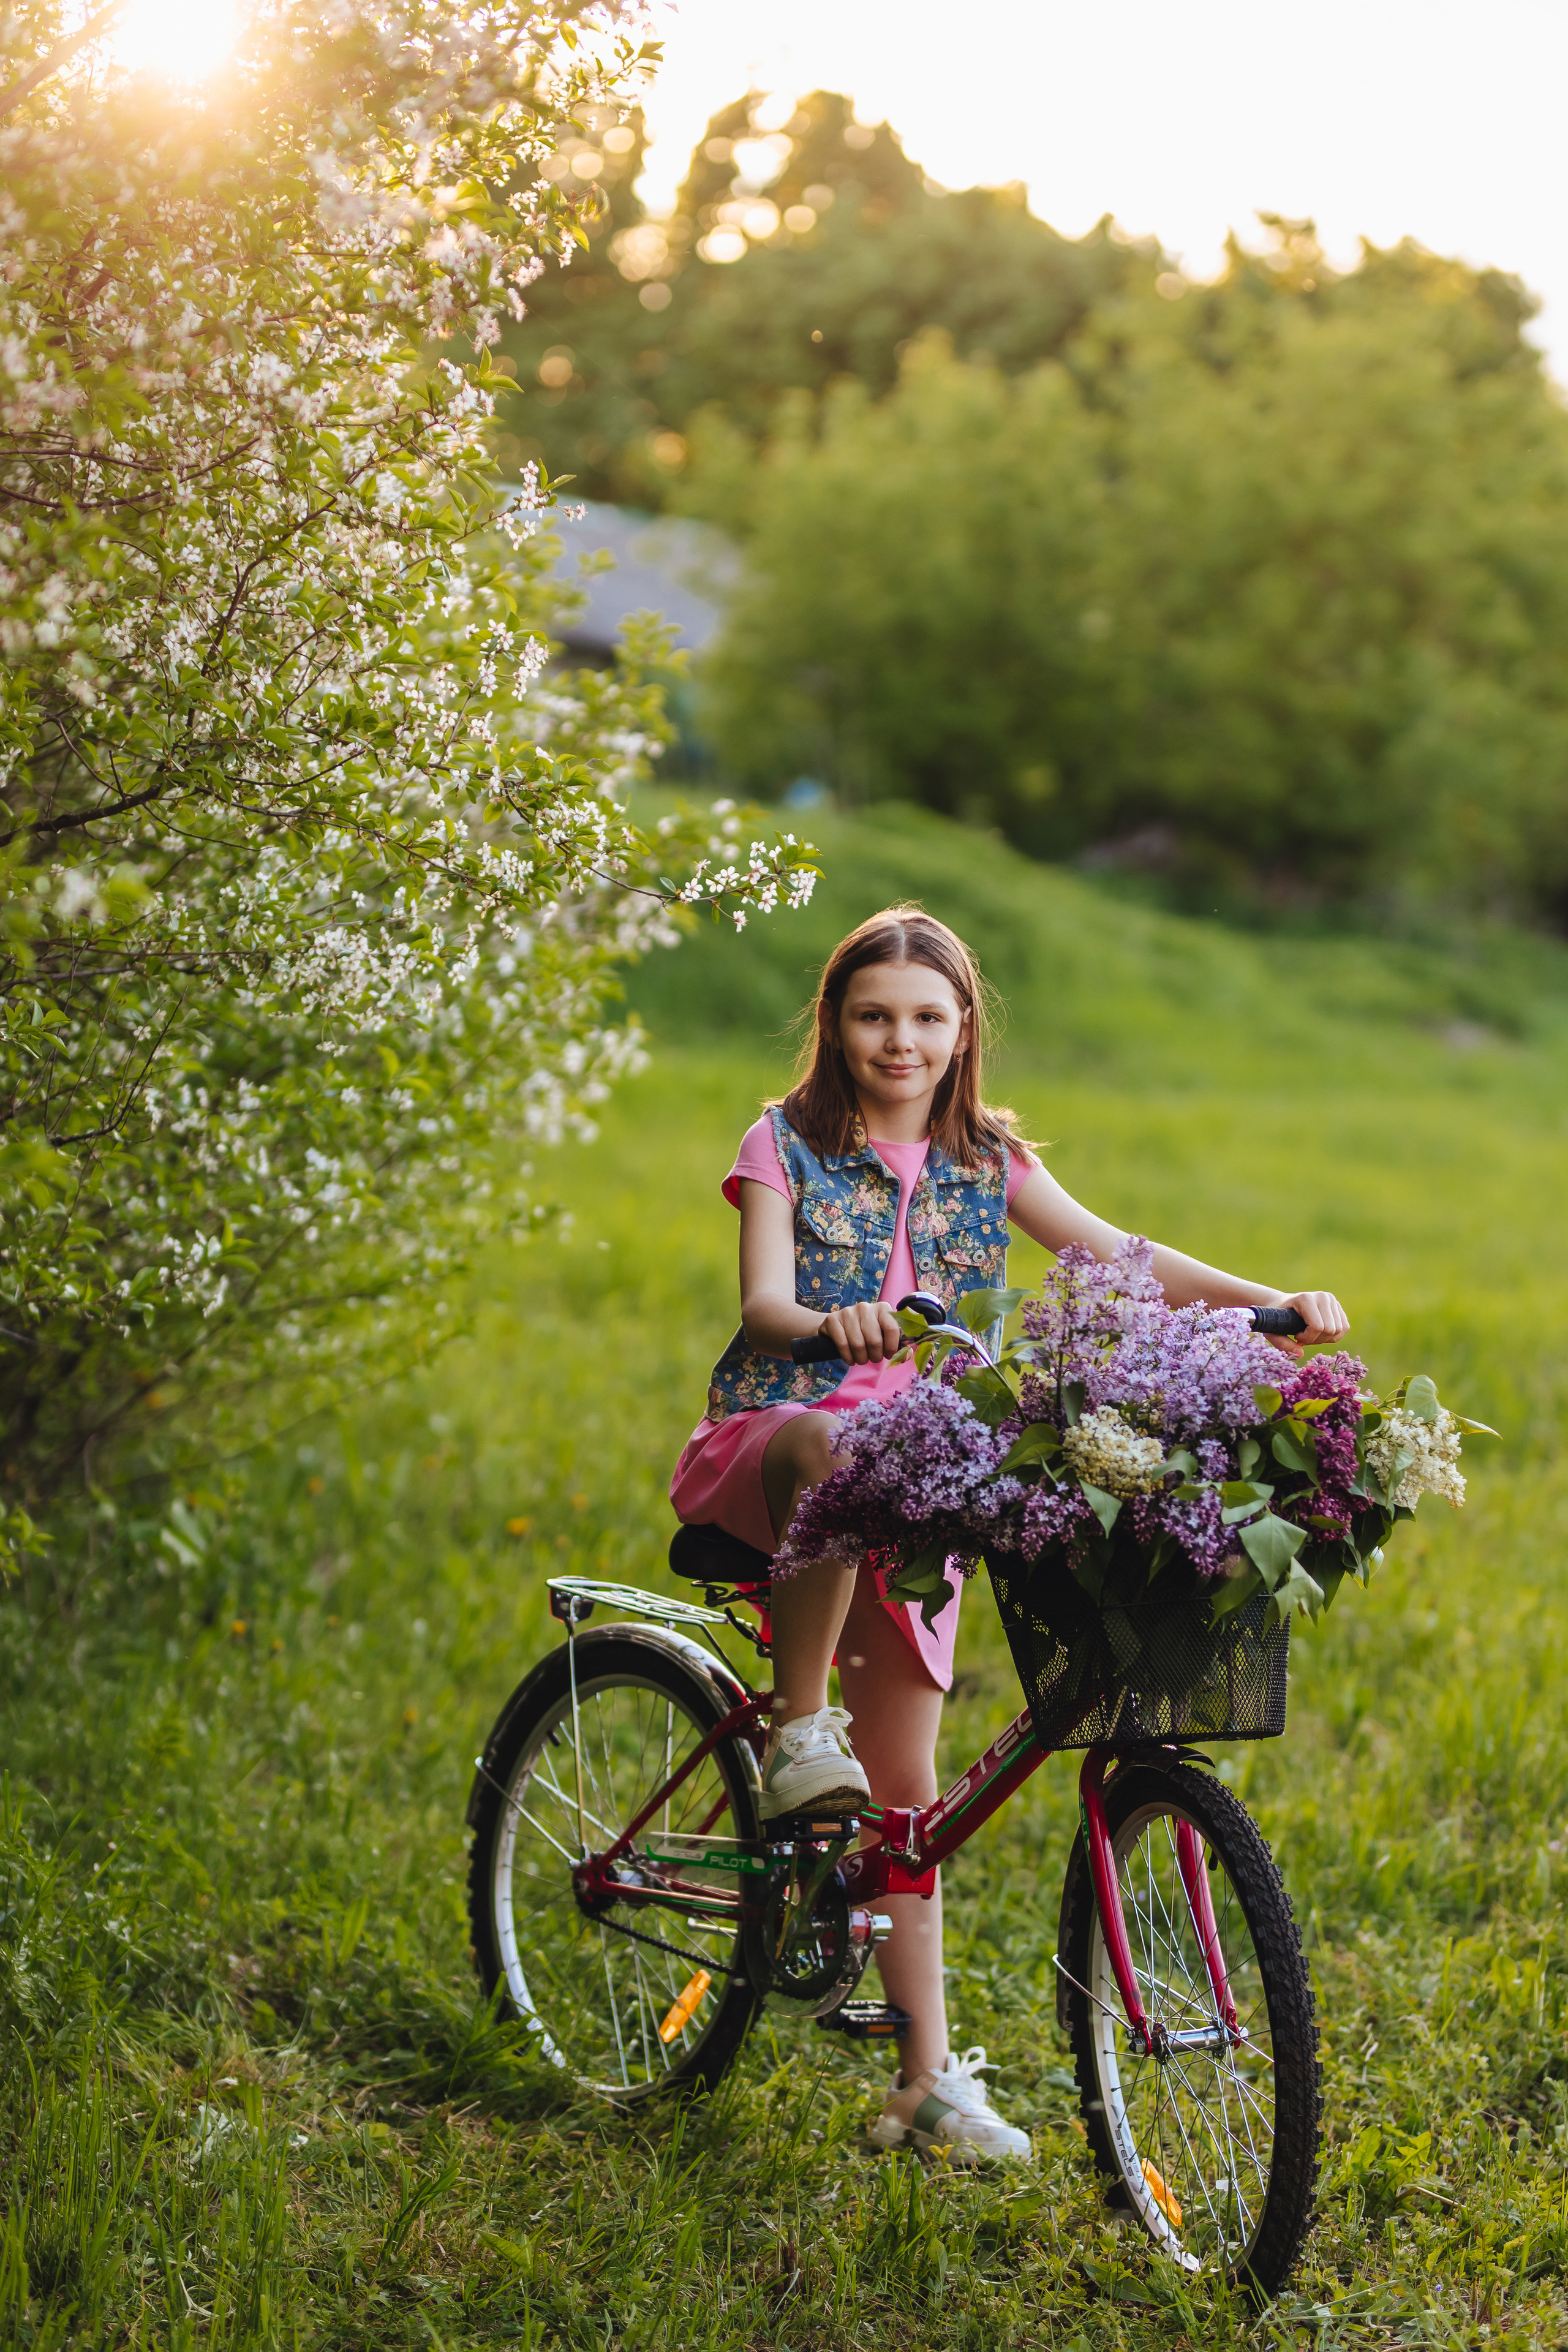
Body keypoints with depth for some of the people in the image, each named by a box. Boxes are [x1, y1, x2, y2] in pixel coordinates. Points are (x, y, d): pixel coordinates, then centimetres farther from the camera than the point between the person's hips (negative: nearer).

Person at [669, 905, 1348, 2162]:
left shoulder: (986, 1163, 9)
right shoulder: (787, 1146, -1)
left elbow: (1119, 1258, 3)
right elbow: (765, 1302, -15)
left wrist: (1274, 1302, -11)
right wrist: (829, 1324, -39)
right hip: (768, 1440, -3)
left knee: (907, 1789, 1)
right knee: (837, 1448, -42)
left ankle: (928, 2080, 8)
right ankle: (796, 1729, -25)